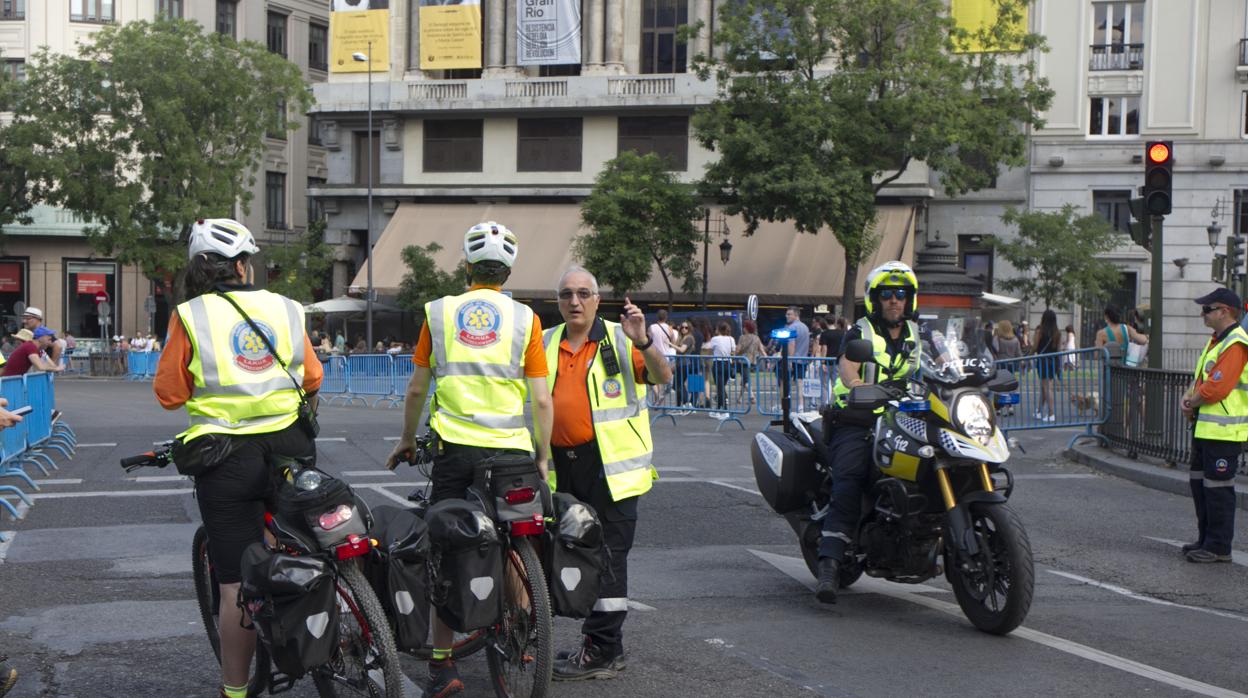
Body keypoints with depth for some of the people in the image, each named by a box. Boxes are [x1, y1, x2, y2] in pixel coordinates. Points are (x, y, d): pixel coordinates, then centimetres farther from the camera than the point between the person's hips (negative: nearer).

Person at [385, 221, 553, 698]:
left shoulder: (439, 312, 4)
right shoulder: (524, 318, 1)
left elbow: (416, 389, 8)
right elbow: (542, 399, -1)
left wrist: (406, 440, 21)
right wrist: (543, 456, 10)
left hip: (454, 447, 0)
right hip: (510, 448, 0)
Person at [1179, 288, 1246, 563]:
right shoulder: (1216, 341, 17)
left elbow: (1216, 388, -24)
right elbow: (1201, 378, 22)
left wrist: (1192, 403, -8)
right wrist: (1189, 396, 2)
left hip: (1223, 431, -11)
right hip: (1205, 428, 11)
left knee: (1217, 489, -5)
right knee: (1200, 484, 16)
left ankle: (1219, 548, 2)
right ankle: (1206, 540, 26)